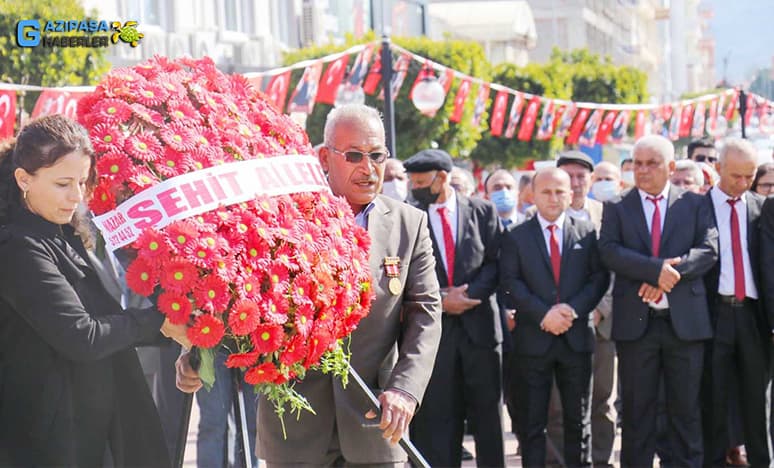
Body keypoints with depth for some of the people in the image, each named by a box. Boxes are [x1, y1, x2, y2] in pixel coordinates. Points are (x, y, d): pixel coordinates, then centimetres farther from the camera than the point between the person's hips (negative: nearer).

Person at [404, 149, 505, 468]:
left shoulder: (483, 212, 5)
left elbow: (495, 264, 1)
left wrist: (468, 296, -12)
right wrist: (440, 301, -12)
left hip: (479, 324, 1)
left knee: (487, 412, 8)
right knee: (435, 417, 1)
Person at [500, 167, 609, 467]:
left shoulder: (587, 232, 7)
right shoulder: (516, 237, 3)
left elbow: (599, 277, 3)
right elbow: (510, 283, -5)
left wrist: (574, 309, -12)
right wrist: (543, 315, -16)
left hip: (576, 337, 2)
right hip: (533, 339, -1)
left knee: (578, 420, 9)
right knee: (532, 423, 3)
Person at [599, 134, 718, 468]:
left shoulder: (694, 204, 8)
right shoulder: (616, 207, 7)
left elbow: (709, 249, -4)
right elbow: (609, 251, -8)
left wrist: (670, 273, -17)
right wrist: (656, 268, -20)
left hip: (685, 319, 0)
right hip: (635, 320, 0)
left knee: (686, 407, 6)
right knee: (636, 407, 6)